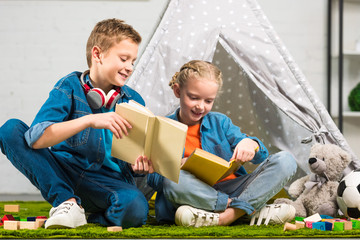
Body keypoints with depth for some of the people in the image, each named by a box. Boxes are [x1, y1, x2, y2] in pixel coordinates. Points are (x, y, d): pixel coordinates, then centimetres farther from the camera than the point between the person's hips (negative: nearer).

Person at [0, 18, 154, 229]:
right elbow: (36, 139, -25)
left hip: (108, 183, 0)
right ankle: (66, 202, -18)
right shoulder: (70, 88, -8)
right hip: (62, 176, 0)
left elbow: (132, 162, 5)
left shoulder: (133, 101, 2)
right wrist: (89, 120, -35)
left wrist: (141, 166, -21)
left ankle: (96, 217, -2)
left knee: (135, 209, -37)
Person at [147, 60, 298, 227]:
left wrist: (251, 144, -15)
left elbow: (261, 156, 9)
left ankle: (225, 216, -31)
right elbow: (153, 178, -1)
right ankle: (255, 209, -29)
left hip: (230, 189, 3)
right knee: (173, 181, -39)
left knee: (285, 161, -14)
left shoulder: (220, 122, 16)